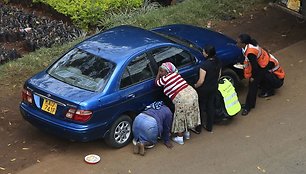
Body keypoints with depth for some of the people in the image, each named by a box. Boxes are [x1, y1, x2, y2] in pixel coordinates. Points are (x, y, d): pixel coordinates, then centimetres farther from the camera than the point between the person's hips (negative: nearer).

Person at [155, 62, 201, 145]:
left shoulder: (165, 79, -7)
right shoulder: (175, 74, 13)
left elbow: (156, 83, 10)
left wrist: (159, 73, 18)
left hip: (182, 99, -8)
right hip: (192, 93, 8)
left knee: (180, 119, 10)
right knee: (188, 116, 24)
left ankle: (180, 138, 21)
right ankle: (187, 133, 41)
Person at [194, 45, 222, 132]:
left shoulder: (205, 65, -29)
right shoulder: (218, 62, -7)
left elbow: (201, 81, -24)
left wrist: (195, 86, -5)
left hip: (204, 89, -6)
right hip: (214, 88, 6)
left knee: (201, 107, 11)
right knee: (211, 106, 19)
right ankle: (209, 126, 32)